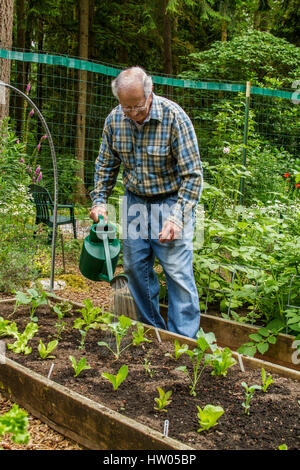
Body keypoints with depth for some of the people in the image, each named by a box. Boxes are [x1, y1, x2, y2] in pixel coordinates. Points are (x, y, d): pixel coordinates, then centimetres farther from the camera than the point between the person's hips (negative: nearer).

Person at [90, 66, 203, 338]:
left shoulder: (174, 117, -21)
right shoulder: (114, 120, -6)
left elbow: (193, 174, -19)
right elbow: (106, 165, 11)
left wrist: (177, 216, -26)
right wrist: (99, 200, 0)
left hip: (172, 201, -5)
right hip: (135, 201, 5)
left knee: (178, 272, -9)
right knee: (135, 267, 8)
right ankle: (152, 330, 24)